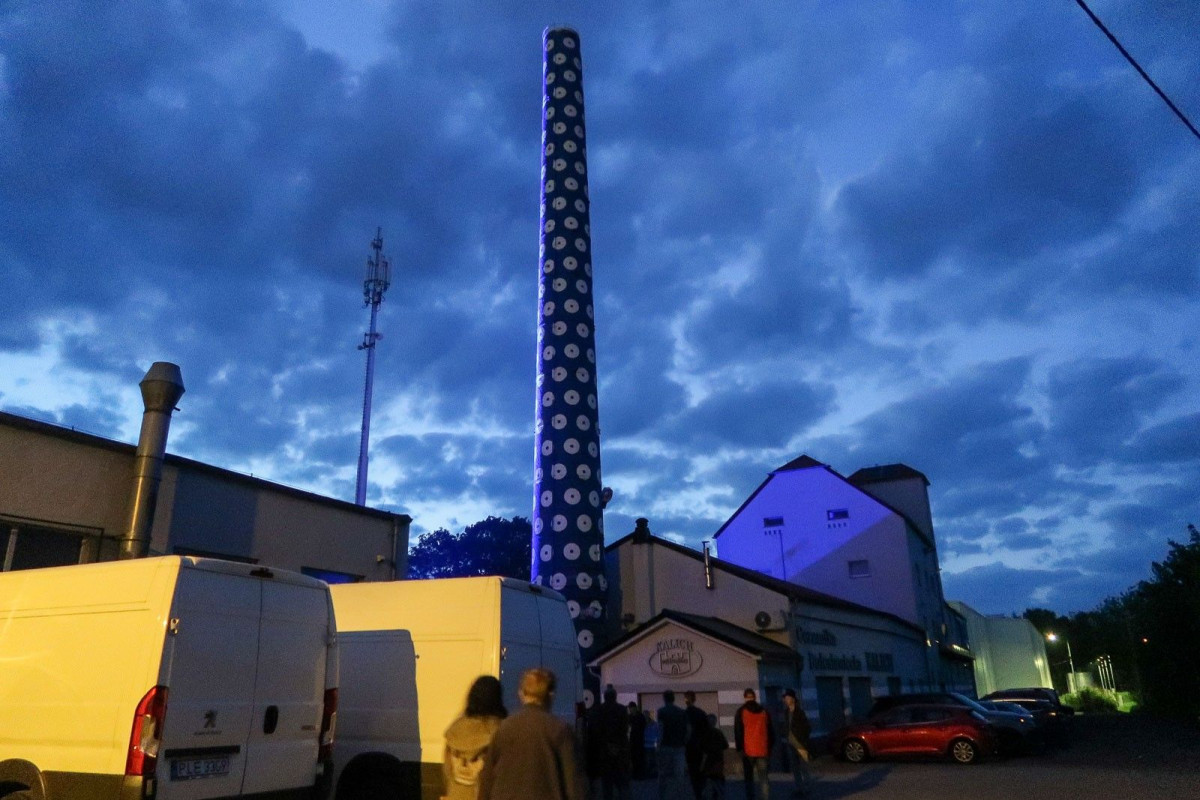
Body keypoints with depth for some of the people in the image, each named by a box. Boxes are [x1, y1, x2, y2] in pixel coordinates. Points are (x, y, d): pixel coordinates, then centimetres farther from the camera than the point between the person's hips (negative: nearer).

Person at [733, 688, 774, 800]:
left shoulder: (741, 711, 0)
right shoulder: (763, 711, 9)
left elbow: (738, 731, -5)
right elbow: (771, 731, 12)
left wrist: (740, 748, -2)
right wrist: (770, 747, 17)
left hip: (748, 750, -2)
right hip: (763, 750, 2)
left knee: (748, 778, 10)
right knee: (764, 777, 7)